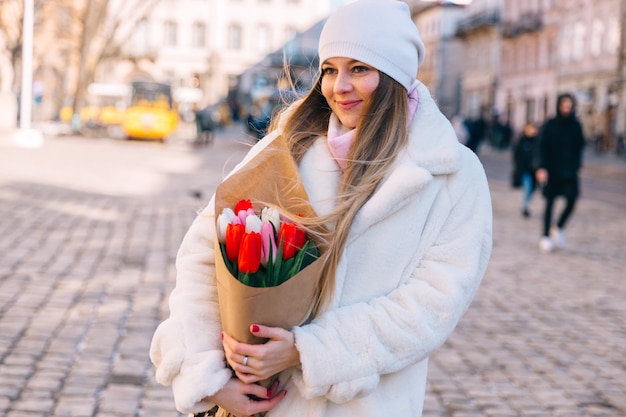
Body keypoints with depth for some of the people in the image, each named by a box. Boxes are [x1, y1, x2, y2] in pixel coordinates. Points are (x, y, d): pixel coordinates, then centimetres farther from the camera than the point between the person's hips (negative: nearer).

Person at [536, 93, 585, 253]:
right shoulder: (550, 125, -3)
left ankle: (558, 228, 13)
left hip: (570, 171, 2)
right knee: (549, 202, 3)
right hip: (552, 170, -2)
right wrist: (542, 168, -14)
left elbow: (580, 147, 12)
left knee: (572, 199, -11)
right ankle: (546, 236, 13)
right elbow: (543, 148, -5)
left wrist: (576, 165, 6)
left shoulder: (576, 126, 4)